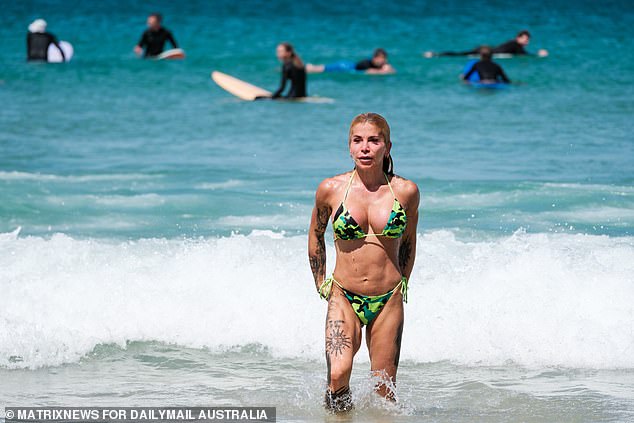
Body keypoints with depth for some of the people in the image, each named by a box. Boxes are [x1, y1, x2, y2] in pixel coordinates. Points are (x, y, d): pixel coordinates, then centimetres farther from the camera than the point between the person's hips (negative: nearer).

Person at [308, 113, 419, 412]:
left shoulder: (405, 191, -2)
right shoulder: (331, 189, -4)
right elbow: (315, 234, 14)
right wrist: (321, 284, 11)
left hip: (388, 302, 1)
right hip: (343, 298, -1)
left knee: (384, 390, 2)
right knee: (338, 376, -21)